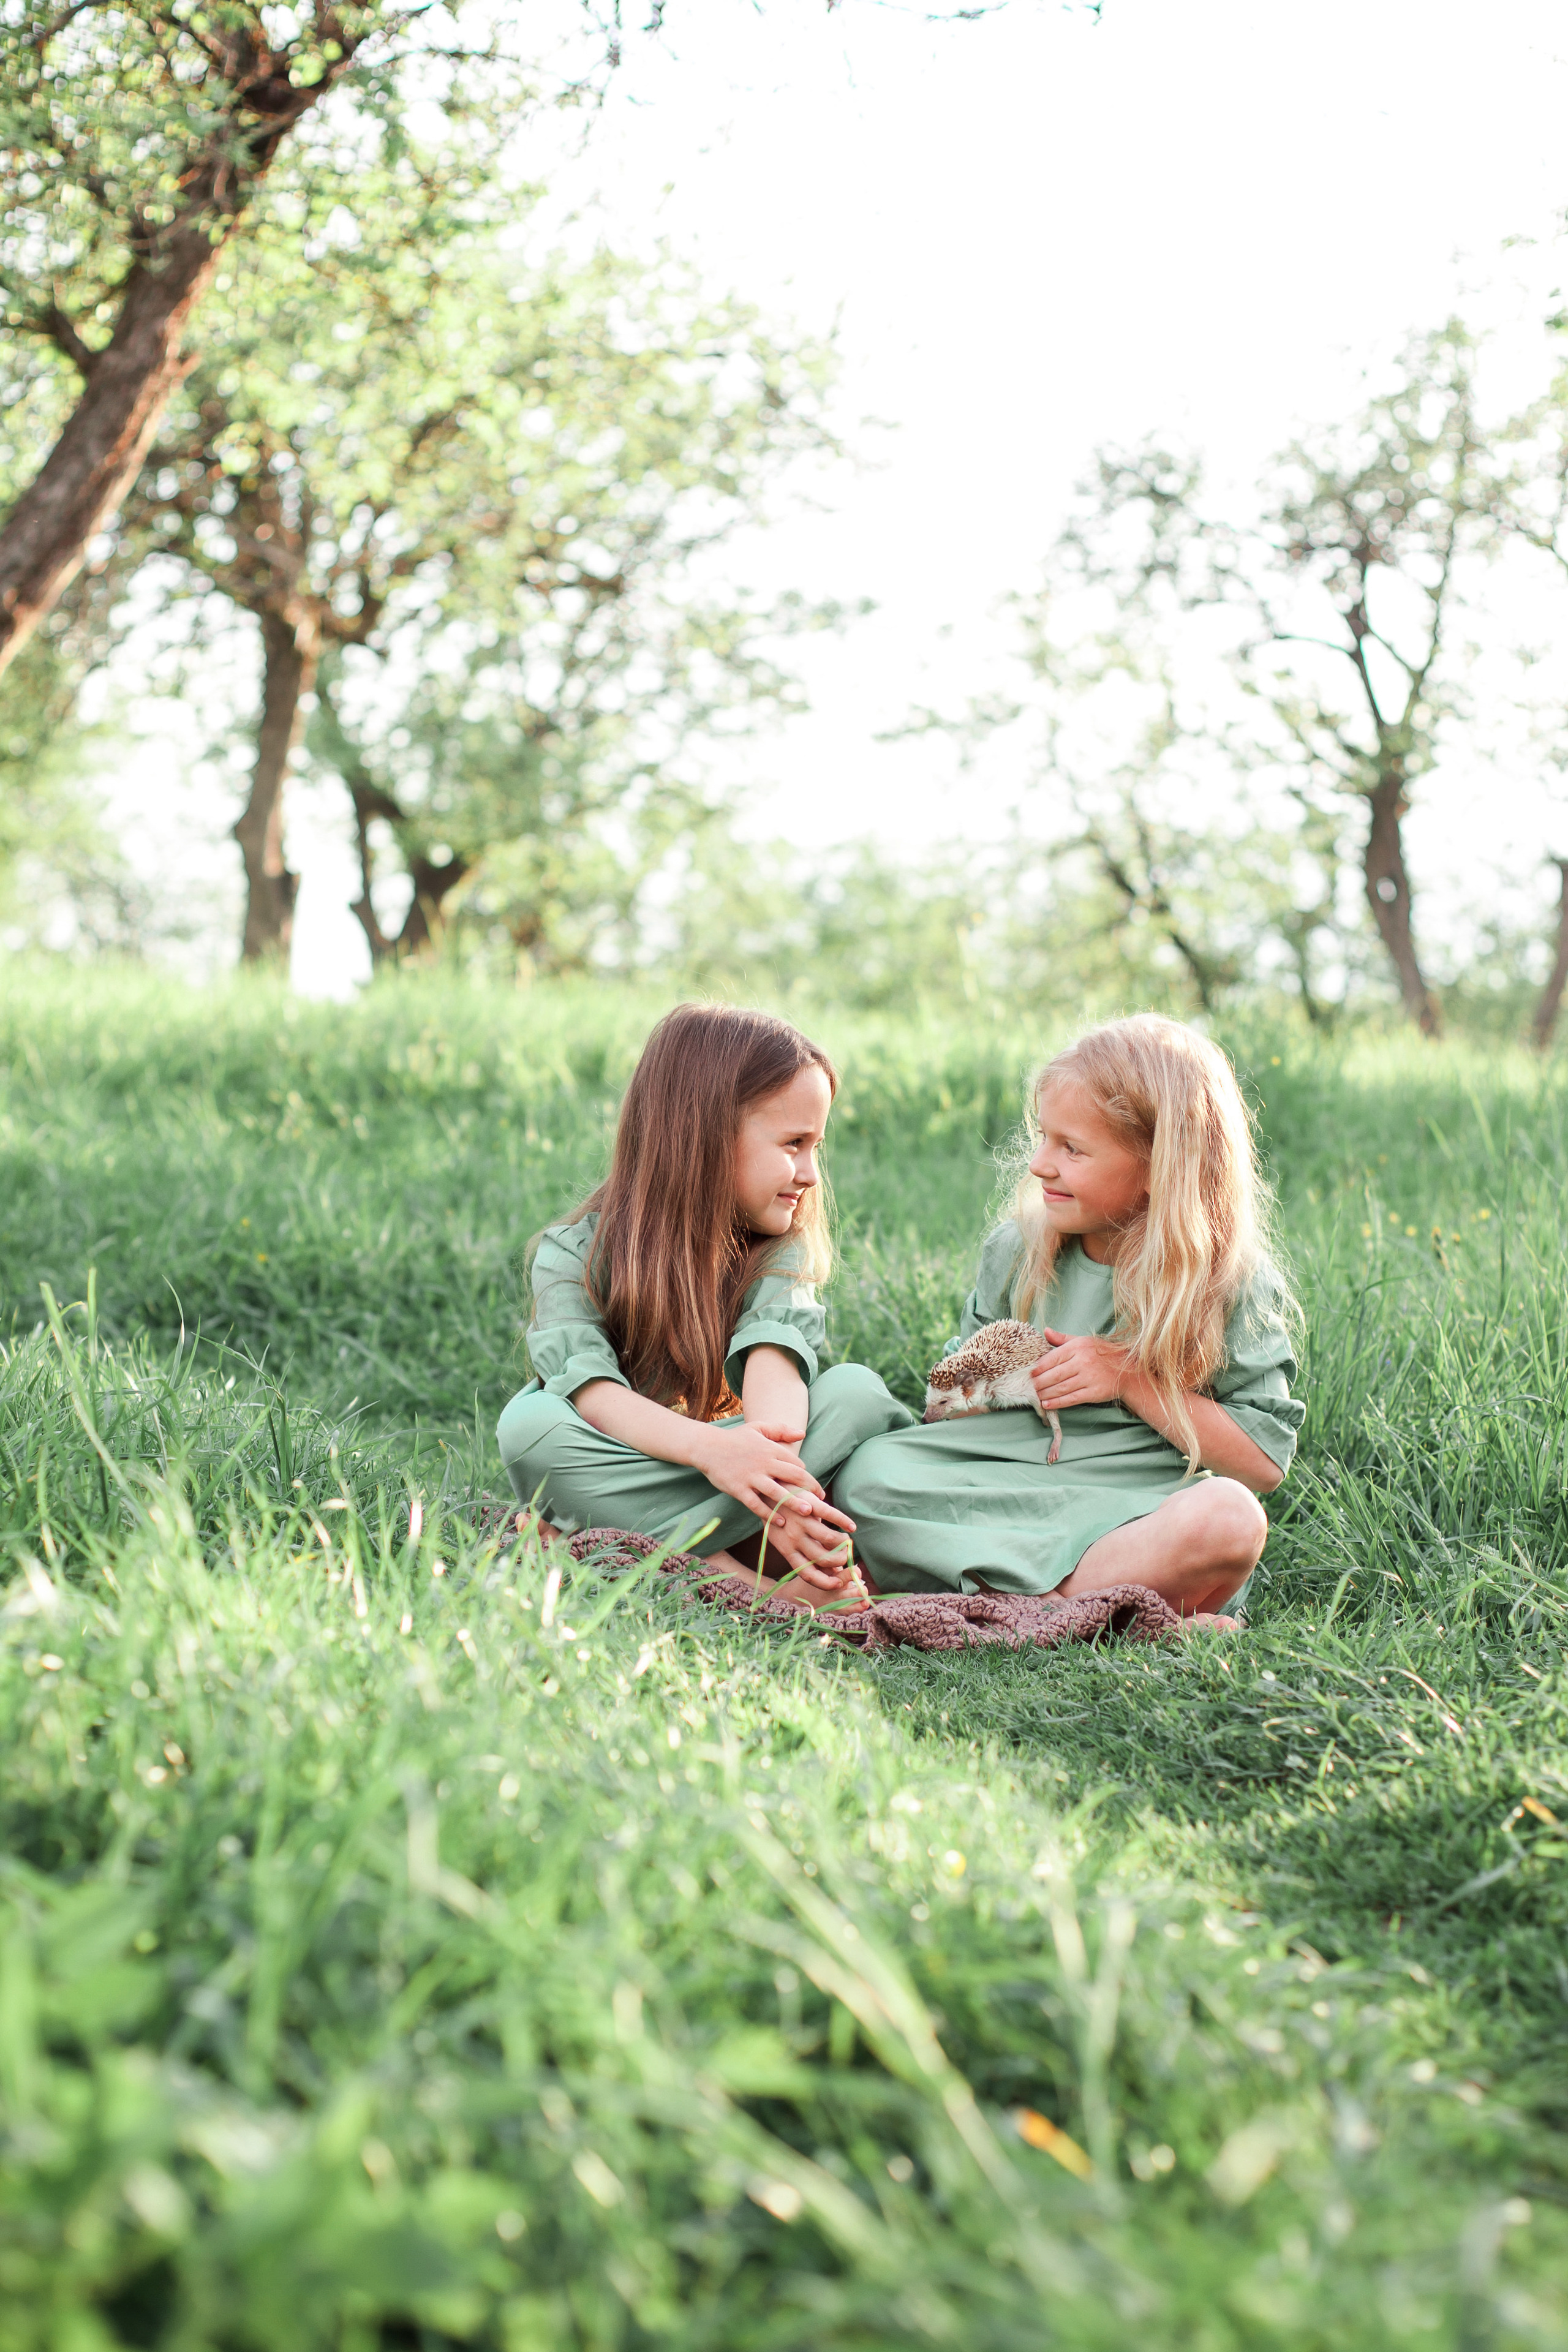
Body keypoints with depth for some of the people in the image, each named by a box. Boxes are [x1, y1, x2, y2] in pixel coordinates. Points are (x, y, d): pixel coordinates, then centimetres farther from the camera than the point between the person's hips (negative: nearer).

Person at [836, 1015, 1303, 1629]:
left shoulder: (1235, 1283, -1)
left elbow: (1264, 1460, -5)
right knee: (870, 1474, -23)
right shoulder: (1017, 1250, 8)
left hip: (1141, 1513, -2)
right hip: (1007, 1495, 3)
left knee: (1228, 1517, -36)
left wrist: (1132, 1378, -11)